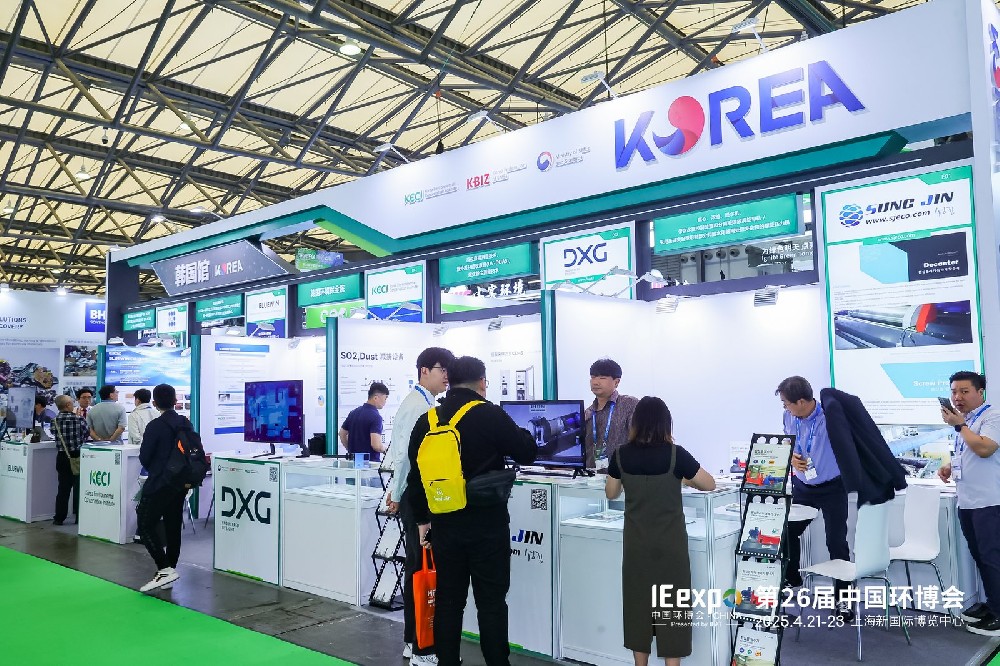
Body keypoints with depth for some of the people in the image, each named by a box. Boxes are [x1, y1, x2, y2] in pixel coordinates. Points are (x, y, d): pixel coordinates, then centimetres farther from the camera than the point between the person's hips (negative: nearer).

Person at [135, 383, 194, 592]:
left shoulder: (156, 426, -14)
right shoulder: (187, 424, 4)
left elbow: (144, 457, -9)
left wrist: (154, 470, 11)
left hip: (159, 483, -7)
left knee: (145, 525, 0)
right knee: (173, 526, 12)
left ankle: (164, 569, -9)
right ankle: (170, 570, 18)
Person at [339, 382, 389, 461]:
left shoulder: (354, 412, 9)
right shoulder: (376, 417, -16)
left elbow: (342, 435, 18)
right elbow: (376, 445, -24)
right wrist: (386, 449, -5)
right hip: (371, 460, -8)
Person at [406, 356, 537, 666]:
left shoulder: (427, 421, 4)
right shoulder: (490, 415, -11)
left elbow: (416, 475, 8)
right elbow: (527, 453, -3)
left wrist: (422, 519, 16)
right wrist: (522, 433, 17)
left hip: (445, 523, 4)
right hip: (487, 524, -4)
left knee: (448, 600, 13)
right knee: (491, 601, 5)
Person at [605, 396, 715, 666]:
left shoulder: (622, 455, -6)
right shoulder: (675, 454, -14)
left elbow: (611, 493, 8)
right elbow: (710, 484, -2)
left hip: (636, 542, 3)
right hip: (669, 542, -2)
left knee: (638, 599, 13)